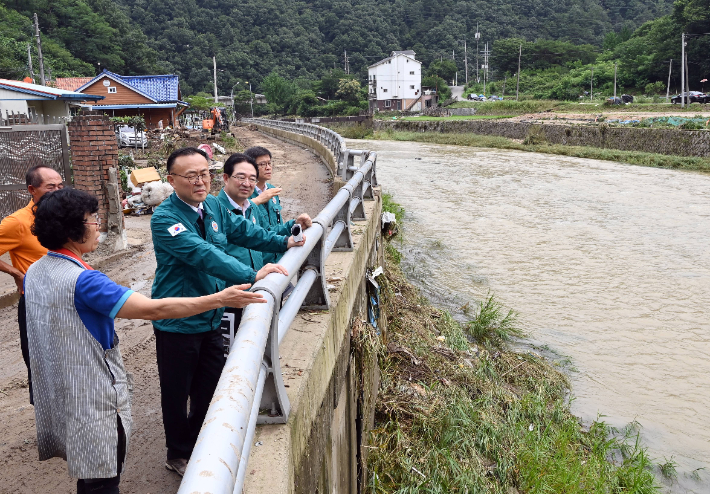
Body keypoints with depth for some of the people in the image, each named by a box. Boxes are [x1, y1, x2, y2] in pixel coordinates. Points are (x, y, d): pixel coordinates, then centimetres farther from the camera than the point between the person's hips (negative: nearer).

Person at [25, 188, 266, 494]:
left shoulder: (34, 273, 1)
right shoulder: (82, 280, -27)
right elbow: (153, 310, -32)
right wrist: (220, 299, -30)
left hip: (56, 396, 9)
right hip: (93, 402, -9)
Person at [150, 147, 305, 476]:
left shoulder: (213, 206, 1)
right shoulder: (165, 218, -23)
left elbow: (241, 230, 16)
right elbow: (204, 255, -36)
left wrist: (284, 242, 10)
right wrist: (252, 275, -43)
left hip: (211, 319, 7)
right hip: (178, 323, -7)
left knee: (210, 387, 20)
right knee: (177, 393, 11)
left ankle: (200, 445, 43)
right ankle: (179, 455, 34)